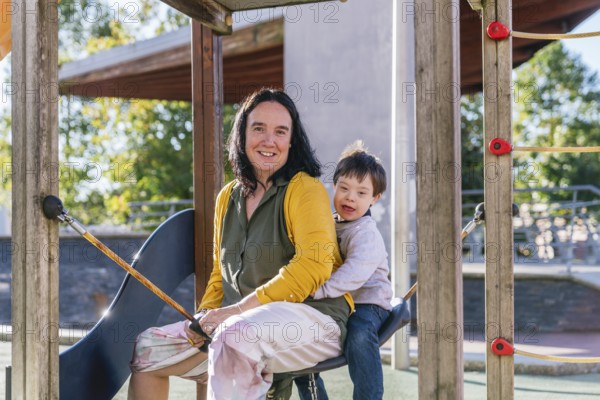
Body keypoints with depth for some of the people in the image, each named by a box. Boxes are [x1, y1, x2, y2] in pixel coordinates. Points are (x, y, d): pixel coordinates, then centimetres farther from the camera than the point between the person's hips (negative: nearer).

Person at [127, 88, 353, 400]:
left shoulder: (305, 188, -7)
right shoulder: (228, 197, 15)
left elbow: (314, 266, -19)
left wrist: (238, 309, -19)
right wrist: (205, 316, 2)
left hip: (312, 318, -8)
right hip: (238, 321, 8)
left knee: (235, 336, -38)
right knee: (146, 348, 3)